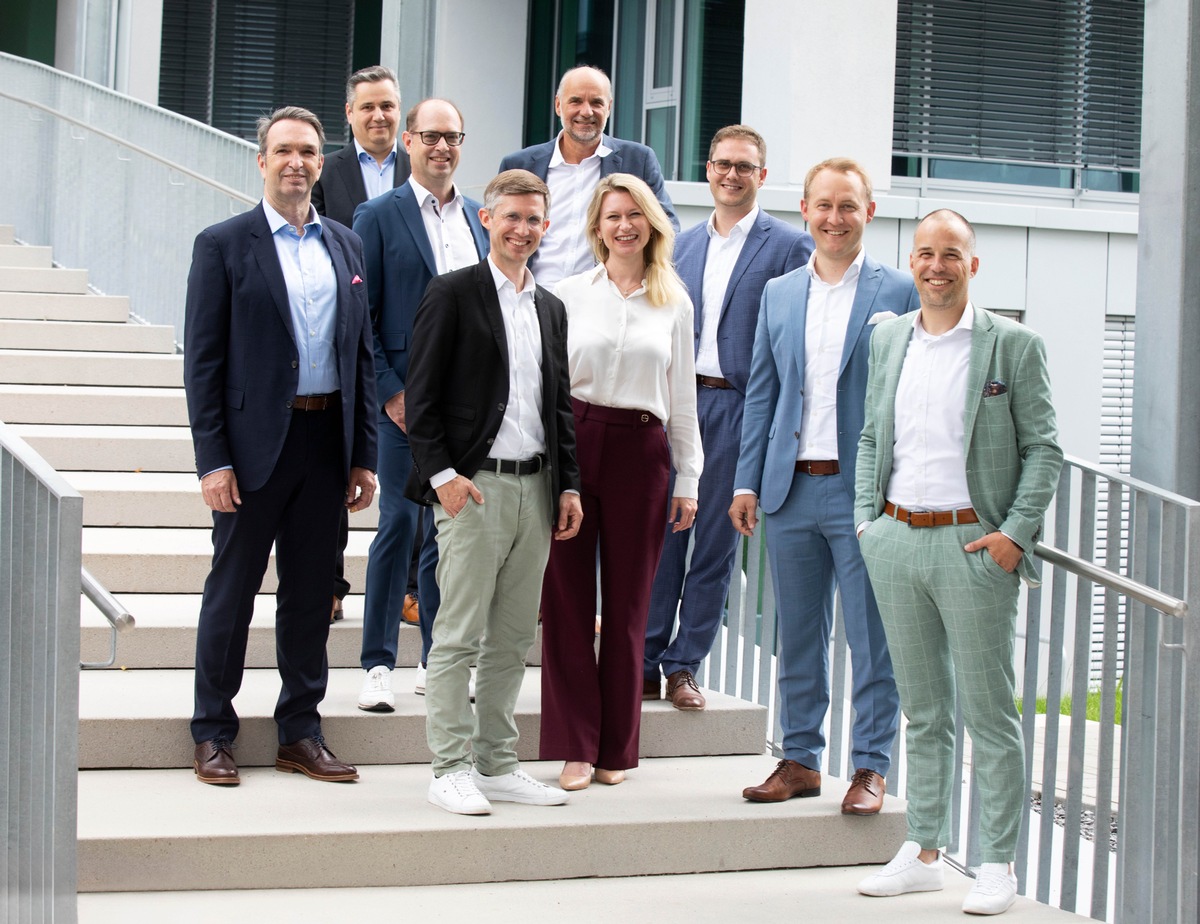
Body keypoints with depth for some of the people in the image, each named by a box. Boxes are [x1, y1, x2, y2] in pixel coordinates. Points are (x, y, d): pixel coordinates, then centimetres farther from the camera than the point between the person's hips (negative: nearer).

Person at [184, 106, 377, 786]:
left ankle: (301, 732, 19)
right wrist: (213, 460, -12)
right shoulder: (225, 244, -1)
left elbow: (362, 355, 13)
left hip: (328, 442, 4)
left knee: (311, 595, 10)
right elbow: (203, 360, -5)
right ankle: (214, 735, 14)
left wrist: (364, 455, 7)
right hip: (255, 442, -4)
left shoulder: (347, 246, 12)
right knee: (232, 591, 4)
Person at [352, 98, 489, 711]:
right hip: (406, 399, -4)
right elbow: (361, 315, -4)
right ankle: (378, 666, 4)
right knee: (399, 523, -4)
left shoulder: (479, 218, 13)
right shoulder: (379, 217, -1)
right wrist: (390, 391, -11)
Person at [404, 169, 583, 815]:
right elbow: (421, 395, -7)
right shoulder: (453, 293, -3)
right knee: (459, 636, -4)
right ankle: (451, 769, 2)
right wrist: (442, 474, -15)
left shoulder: (550, 308, 17)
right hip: (474, 485, -6)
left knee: (513, 638, 9)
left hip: (535, 487, 6)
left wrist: (568, 485, 13)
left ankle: (497, 764, 17)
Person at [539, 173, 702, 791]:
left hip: (641, 451, 1)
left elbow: (682, 396, 12)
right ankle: (575, 745, 6)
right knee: (568, 598, -1)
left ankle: (616, 746, 16)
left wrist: (688, 479, 9)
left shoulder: (674, 304, 10)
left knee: (628, 604, 6)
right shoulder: (570, 294, 5)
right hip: (572, 444, -1)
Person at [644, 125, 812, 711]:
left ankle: (683, 667, 11)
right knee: (660, 536, 3)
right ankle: (646, 666, 10)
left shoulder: (789, 246, -1)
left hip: (737, 409, -4)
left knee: (716, 543, 3)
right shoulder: (683, 244, 15)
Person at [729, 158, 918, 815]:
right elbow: (761, 395, 14)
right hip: (792, 489, 4)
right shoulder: (778, 294, 12)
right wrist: (747, 481, 8)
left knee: (871, 638, 1)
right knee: (797, 636, 11)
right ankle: (800, 759, 20)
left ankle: (871, 767, 10)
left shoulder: (899, 293, 0)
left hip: (865, 490, -4)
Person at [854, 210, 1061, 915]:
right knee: (922, 710, 12)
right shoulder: (888, 339, 12)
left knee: (990, 712, 0)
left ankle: (999, 865, 6)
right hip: (896, 540, 5)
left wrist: (1015, 534, -12)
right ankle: (925, 853, 20)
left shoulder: (1014, 345, -3)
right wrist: (868, 517, 8)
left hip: (973, 544, -5)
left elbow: (1044, 449, -4)